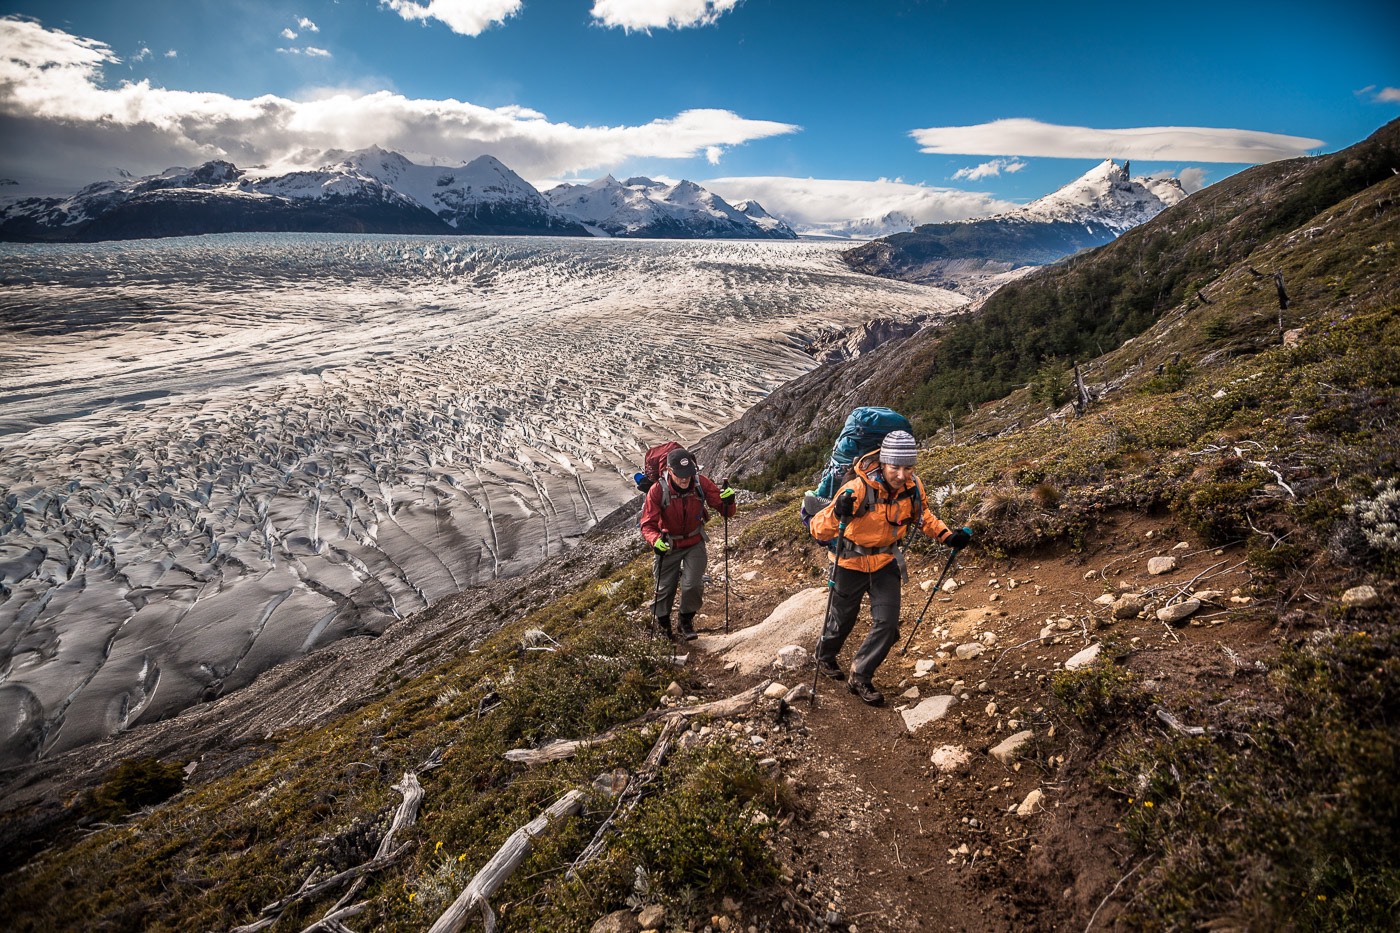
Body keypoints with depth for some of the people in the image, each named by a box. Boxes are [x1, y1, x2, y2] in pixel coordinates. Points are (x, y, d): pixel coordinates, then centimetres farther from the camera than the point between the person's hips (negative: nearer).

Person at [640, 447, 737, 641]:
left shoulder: (701, 483, -22)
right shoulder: (658, 490, -27)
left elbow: (727, 512, -16)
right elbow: (648, 524, -24)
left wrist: (729, 502, -40)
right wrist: (656, 540, -45)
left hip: (695, 543, 1)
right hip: (669, 545, -1)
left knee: (693, 586, -9)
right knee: (665, 588, 9)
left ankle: (686, 621, 21)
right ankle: (662, 620, 41)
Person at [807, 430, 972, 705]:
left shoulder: (912, 485, -16)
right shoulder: (859, 489, -33)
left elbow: (921, 515, 9)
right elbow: (818, 530, -36)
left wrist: (946, 535, -4)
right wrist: (837, 514, -57)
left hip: (887, 561, 4)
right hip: (853, 561, -4)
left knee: (888, 624, 0)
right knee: (842, 619, 16)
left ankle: (860, 678, 20)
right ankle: (825, 658, 47)